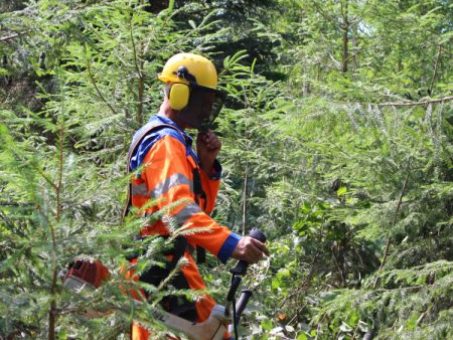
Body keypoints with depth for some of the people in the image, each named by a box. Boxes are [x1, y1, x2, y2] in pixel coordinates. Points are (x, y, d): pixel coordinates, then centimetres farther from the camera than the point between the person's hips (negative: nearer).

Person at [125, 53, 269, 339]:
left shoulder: (174, 141, 21)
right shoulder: (166, 142, -13)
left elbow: (201, 206, 19)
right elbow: (179, 209, -30)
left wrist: (206, 164, 2)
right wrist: (231, 243, -44)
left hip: (147, 270, 11)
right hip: (166, 267, -11)